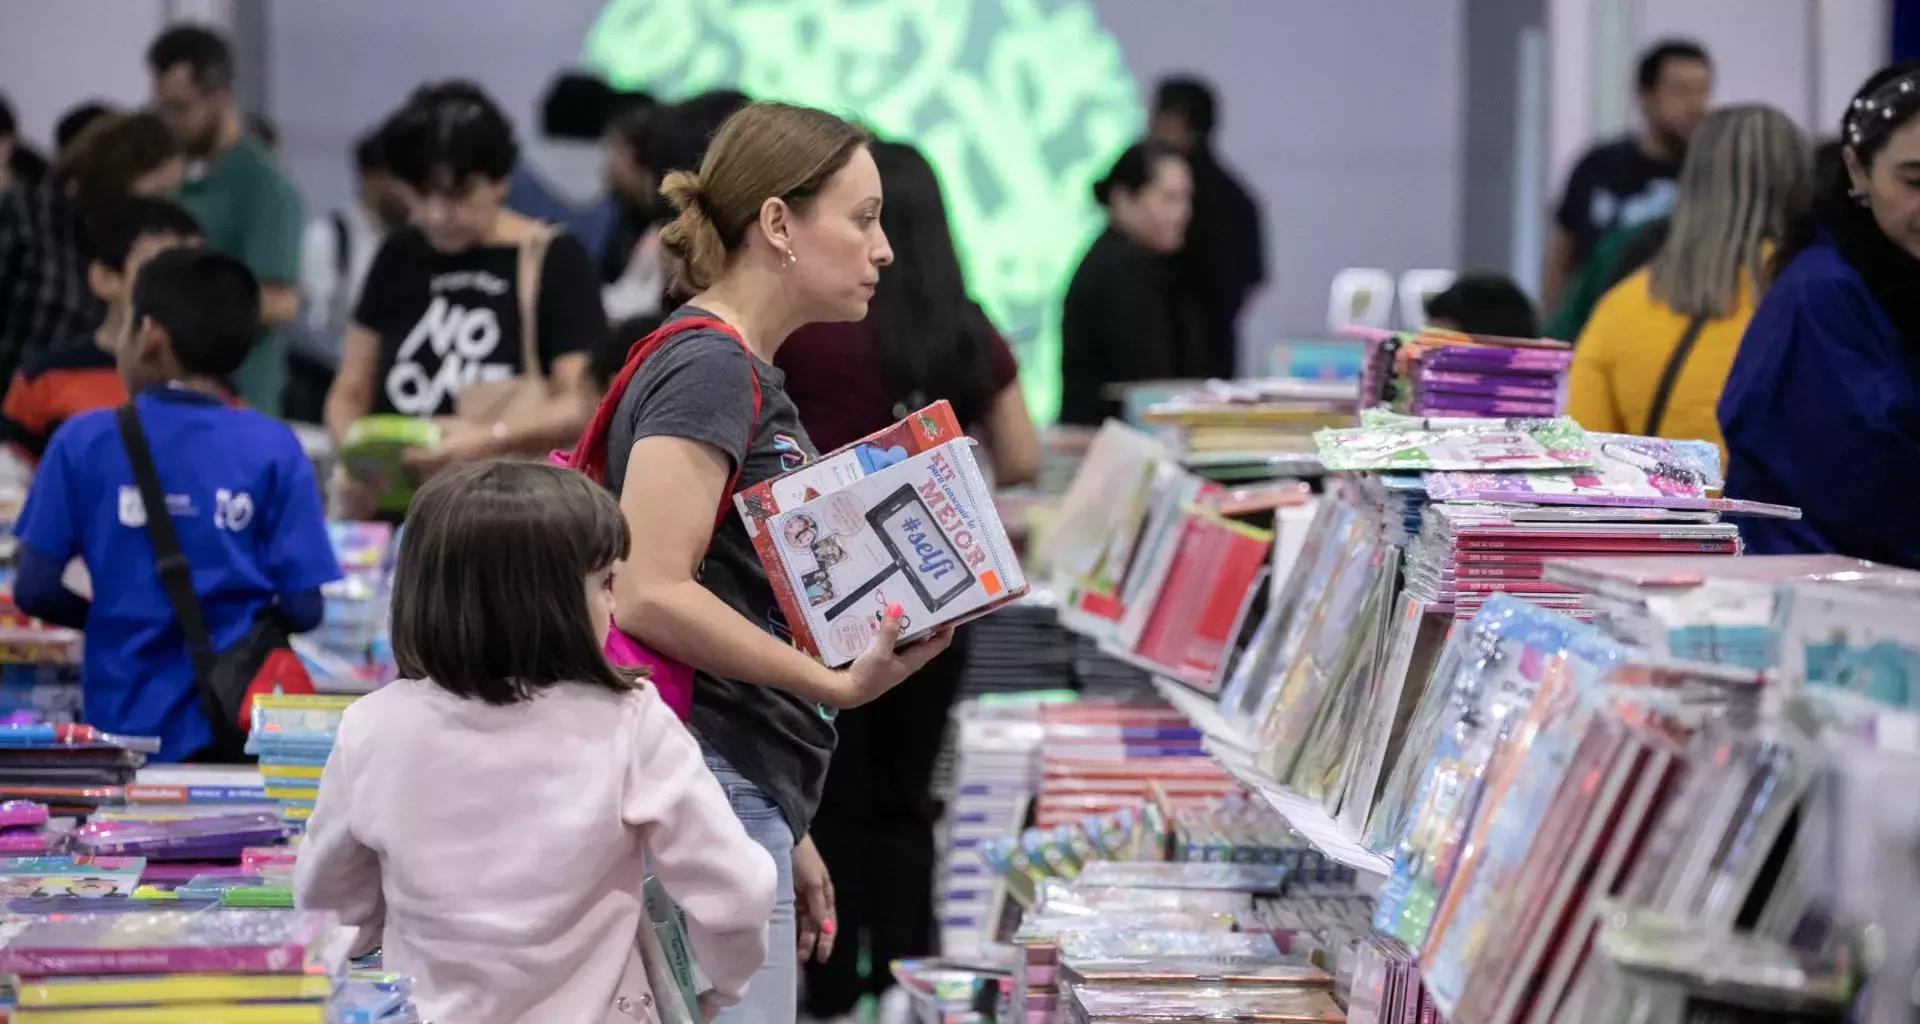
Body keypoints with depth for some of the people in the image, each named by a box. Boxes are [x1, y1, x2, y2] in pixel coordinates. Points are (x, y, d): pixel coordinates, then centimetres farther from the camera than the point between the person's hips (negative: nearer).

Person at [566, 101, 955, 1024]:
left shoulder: (752, 378, 19)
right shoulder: (708, 368, -11)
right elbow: (648, 595, -21)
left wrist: (788, 835, 25)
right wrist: (836, 685, -20)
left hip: (749, 795, 10)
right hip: (706, 786, -10)